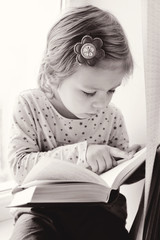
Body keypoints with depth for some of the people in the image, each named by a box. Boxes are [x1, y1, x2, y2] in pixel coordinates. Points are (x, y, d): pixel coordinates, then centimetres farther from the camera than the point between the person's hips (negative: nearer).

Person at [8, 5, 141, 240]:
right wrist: (78, 153, -27)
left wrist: (131, 162, -15)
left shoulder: (111, 116, -4)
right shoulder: (29, 106, -9)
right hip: (42, 207, -1)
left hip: (96, 208, 2)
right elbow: (19, 165, -18)